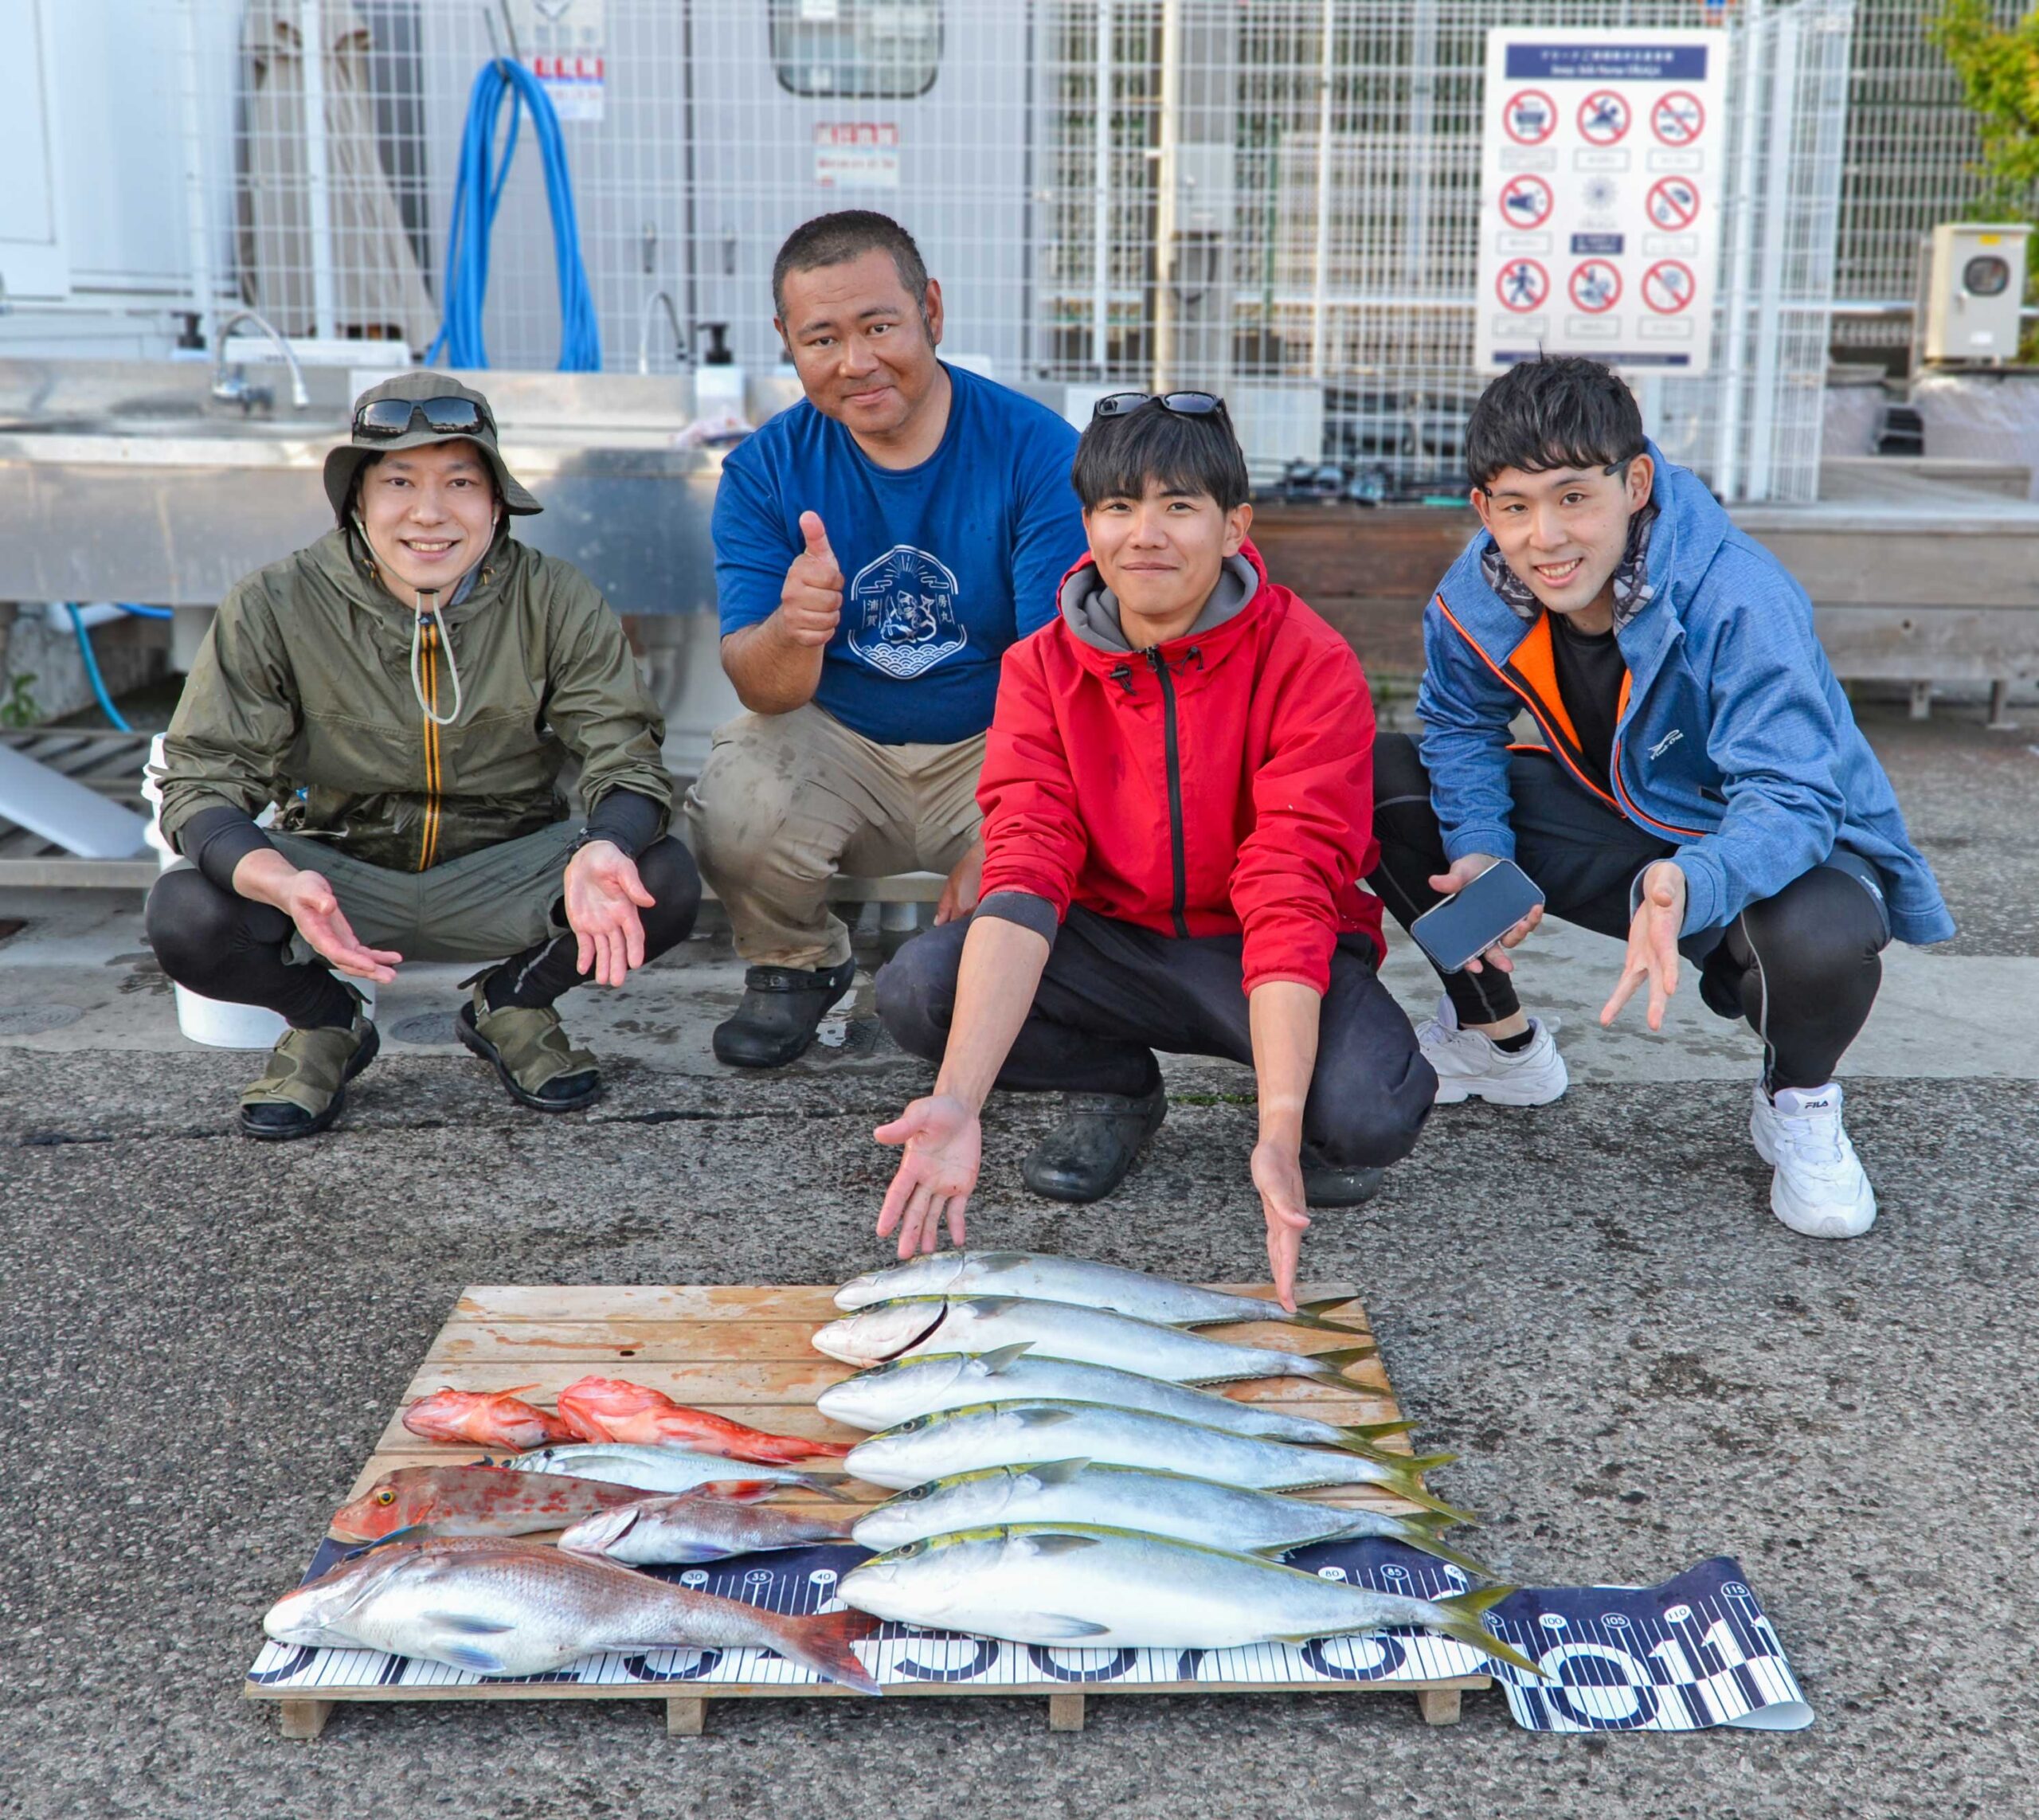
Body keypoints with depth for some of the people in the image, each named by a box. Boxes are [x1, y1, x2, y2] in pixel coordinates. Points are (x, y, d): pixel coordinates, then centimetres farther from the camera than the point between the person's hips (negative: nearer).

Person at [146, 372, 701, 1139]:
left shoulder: (557, 602, -12)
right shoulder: (274, 608, -14)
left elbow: (627, 758, -14)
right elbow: (201, 780, -16)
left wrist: (603, 851, -41)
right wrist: (282, 884, -40)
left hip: (502, 876, 1)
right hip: (341, 871, 0)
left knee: (666, 882, -27)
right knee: (185, 916, -29)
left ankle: (511, 1005, 6)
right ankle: (326, 1023, 7)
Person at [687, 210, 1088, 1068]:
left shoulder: (1037, 452, -13)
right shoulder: (764, 471, -6)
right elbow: (761, 689, -14)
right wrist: (792, 632, -40)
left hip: (996, 748, -1)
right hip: (835, 748, 1)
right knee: (733, 812, -29)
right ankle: (795, 964, 6)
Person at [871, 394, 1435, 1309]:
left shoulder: (1310, 665, -18)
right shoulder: (1042, 668, -9)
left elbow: (1291, 894, -26)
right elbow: (1026, 872, -21)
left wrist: (1279, 1135, -38)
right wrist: (958, 1100, -36)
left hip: (1255, 960, -3)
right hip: (1112, 943, 3)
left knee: (1365, 1114, -34)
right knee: (916, 988, -24)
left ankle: (1303, 1110, 6)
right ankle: (1116, 1090, 6)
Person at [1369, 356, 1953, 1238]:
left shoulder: (1740, 603, -32)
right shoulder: (1477, 593, -16)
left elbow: (1790, 800, -37)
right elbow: (1459, 726, 1)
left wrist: (1689, 886, -58)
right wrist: (1478, 854, -19)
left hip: (1785, 848, -5)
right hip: (1621, 824, 5)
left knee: (1820, 938, -42)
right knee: (1387, 780, -11)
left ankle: (1796, 1102, 0)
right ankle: (1497, 1038, 13)